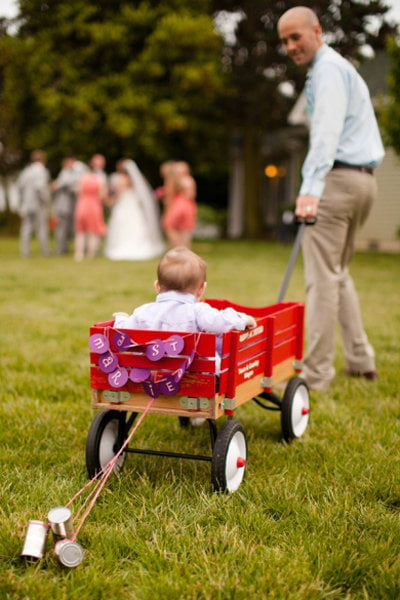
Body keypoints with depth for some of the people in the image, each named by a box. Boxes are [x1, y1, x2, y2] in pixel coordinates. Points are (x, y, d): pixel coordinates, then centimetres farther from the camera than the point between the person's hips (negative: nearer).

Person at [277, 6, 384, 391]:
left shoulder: (328, 69, -7)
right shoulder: (340, 68, 25)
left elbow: (326, 132, -23)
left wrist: (310, 187, -34)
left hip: (337, 177, -10)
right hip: (362, 180, 10)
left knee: (322, 276, -10)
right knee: (338, 272, 17)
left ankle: (316, 373, -9)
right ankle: (360, 360, 18)